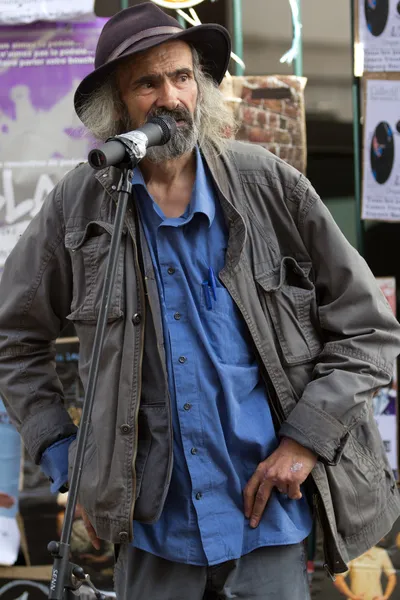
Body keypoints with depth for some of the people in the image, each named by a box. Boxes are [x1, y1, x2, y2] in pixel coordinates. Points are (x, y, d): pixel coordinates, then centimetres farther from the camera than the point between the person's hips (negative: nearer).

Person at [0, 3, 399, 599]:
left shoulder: (269, 184, -3)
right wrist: (65, 458, 3)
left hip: (267, 518, -1)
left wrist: (307, 438, -8)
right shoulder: (78, 206, -1)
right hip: (153, 527, 1)